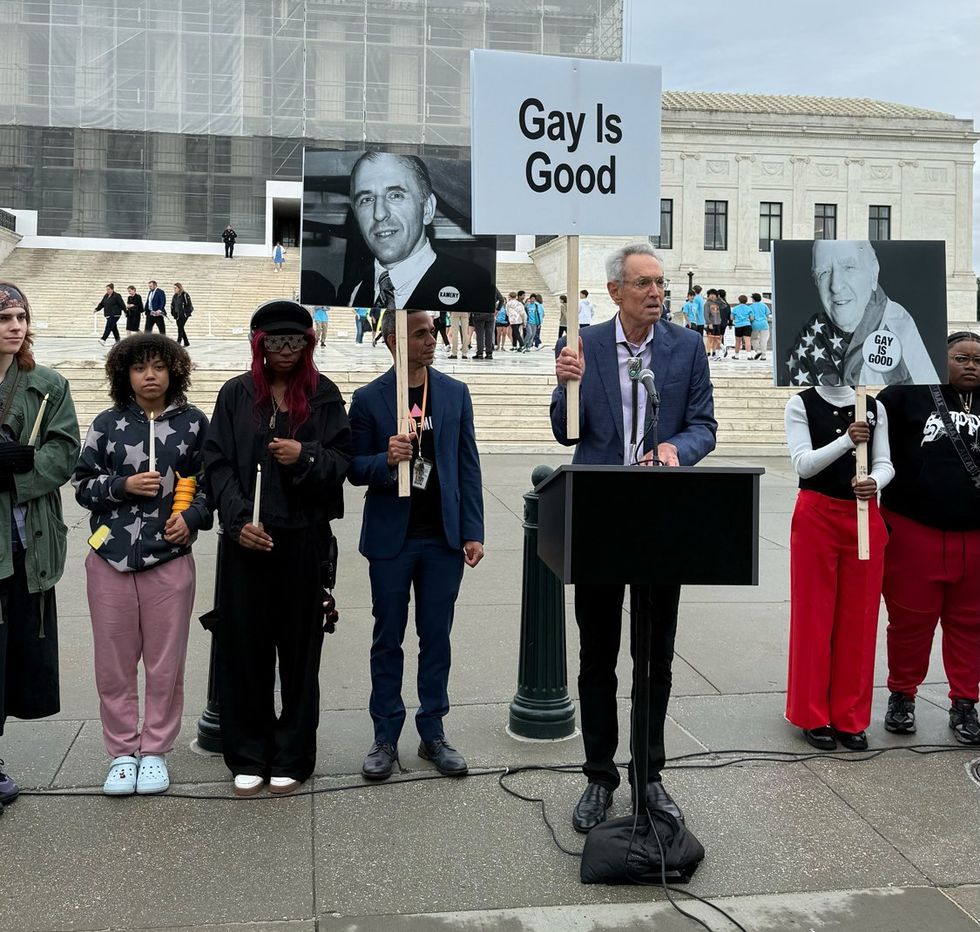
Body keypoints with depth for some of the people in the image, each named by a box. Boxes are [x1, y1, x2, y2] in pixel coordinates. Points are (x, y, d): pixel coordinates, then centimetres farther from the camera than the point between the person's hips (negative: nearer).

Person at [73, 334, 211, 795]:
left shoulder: (193, 423, 3)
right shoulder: (107, 424, 5)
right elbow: (82, 483, 7)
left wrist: (192, 516, -8)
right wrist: (123, 486, -10)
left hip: (171, 557, -1)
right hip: (110, 558, 1)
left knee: (165, 663, 5)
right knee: (113, 663, 6)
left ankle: (155, 752, 19)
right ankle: (122, 753, 19)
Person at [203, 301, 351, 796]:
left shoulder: (323, 394, 5)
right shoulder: (236, 394, 7)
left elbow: (342, 458, 3)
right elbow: (217, 463, 3)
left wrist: (306, 457, -17)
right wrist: (238, 519, -10)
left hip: (303, 537, -1)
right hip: (245, 539, 1)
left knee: (298, 646, 5)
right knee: (245, 645, 4)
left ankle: (292, 756, 17)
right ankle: (248, 756, 18)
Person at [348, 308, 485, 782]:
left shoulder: (455, 393, 4)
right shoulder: (368, 398, -2)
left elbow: (468, 467, 5)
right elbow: (354, 469, 0)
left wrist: (473, 532, 0)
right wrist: (386, 459, -22)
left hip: (443, 538, 2)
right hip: (391, 538, -1)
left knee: (436, 638, 9)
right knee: (387, 639, 8)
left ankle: (433, 734, 22)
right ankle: (386, 738, 20)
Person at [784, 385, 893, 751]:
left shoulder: (874, 407, 8)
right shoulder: (801, 405, -1)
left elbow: (885, 463, 4)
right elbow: (803, 463, -11)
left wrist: (874, 482, -19)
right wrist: (846, 440, -25)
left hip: (864, 517, 3)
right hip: (816, 517, -3)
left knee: (859, 618, 6)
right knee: (814, 615, 3)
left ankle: (850, 717, 17)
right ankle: (813, 715, 14)